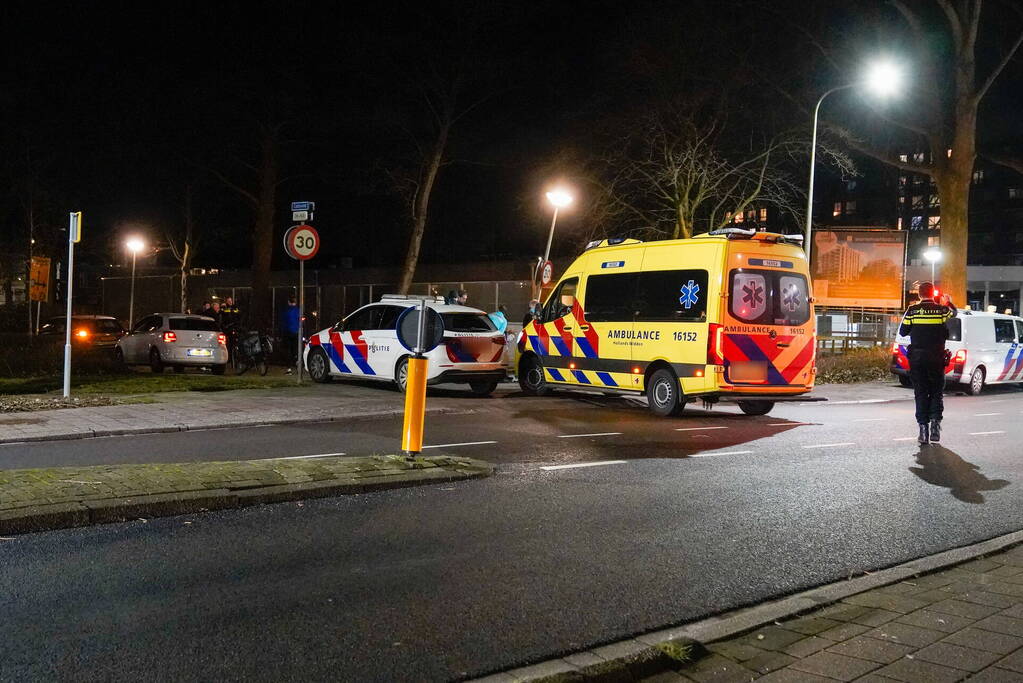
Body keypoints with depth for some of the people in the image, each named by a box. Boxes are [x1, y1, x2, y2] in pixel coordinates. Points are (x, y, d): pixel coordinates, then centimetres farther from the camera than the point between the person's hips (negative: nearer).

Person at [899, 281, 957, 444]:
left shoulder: (912, 310, -3)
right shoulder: (942, 310, -3)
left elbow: (902, 332, 2)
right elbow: (954, 313, 19)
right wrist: (948, 303, 37)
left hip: (917, 357, 0)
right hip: (936, 358, 0)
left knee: (921, 394, 6)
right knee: (936, 392, 11)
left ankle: (923, 427, 1)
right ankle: (935, 421, -8)